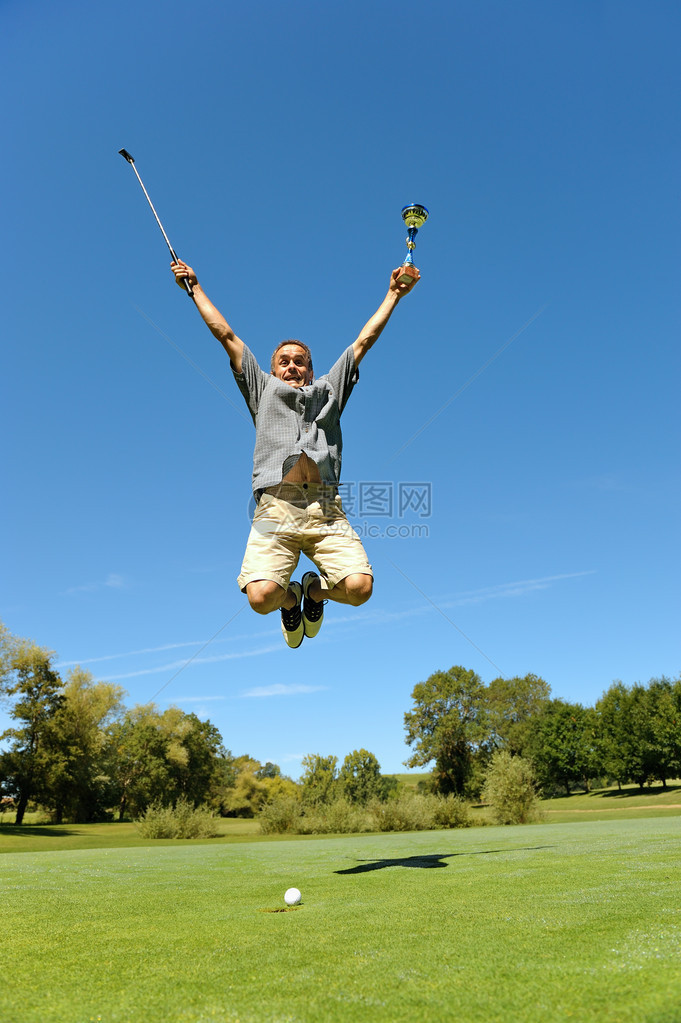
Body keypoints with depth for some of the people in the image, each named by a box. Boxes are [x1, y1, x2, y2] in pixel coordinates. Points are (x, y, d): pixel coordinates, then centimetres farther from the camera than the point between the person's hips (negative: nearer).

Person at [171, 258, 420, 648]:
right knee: (261, 597, -22)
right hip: (276, 508, -1)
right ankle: (291, 599, 17)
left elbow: (364, 340, 29)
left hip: (326, 509, 1)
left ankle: (316, 589, 16)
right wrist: (195, 287, 34)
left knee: (360, 587, -20)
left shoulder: (328, 390, 30)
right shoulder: (263, 390, 28)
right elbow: (226, 335, 31)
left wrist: (393, 294, 29)